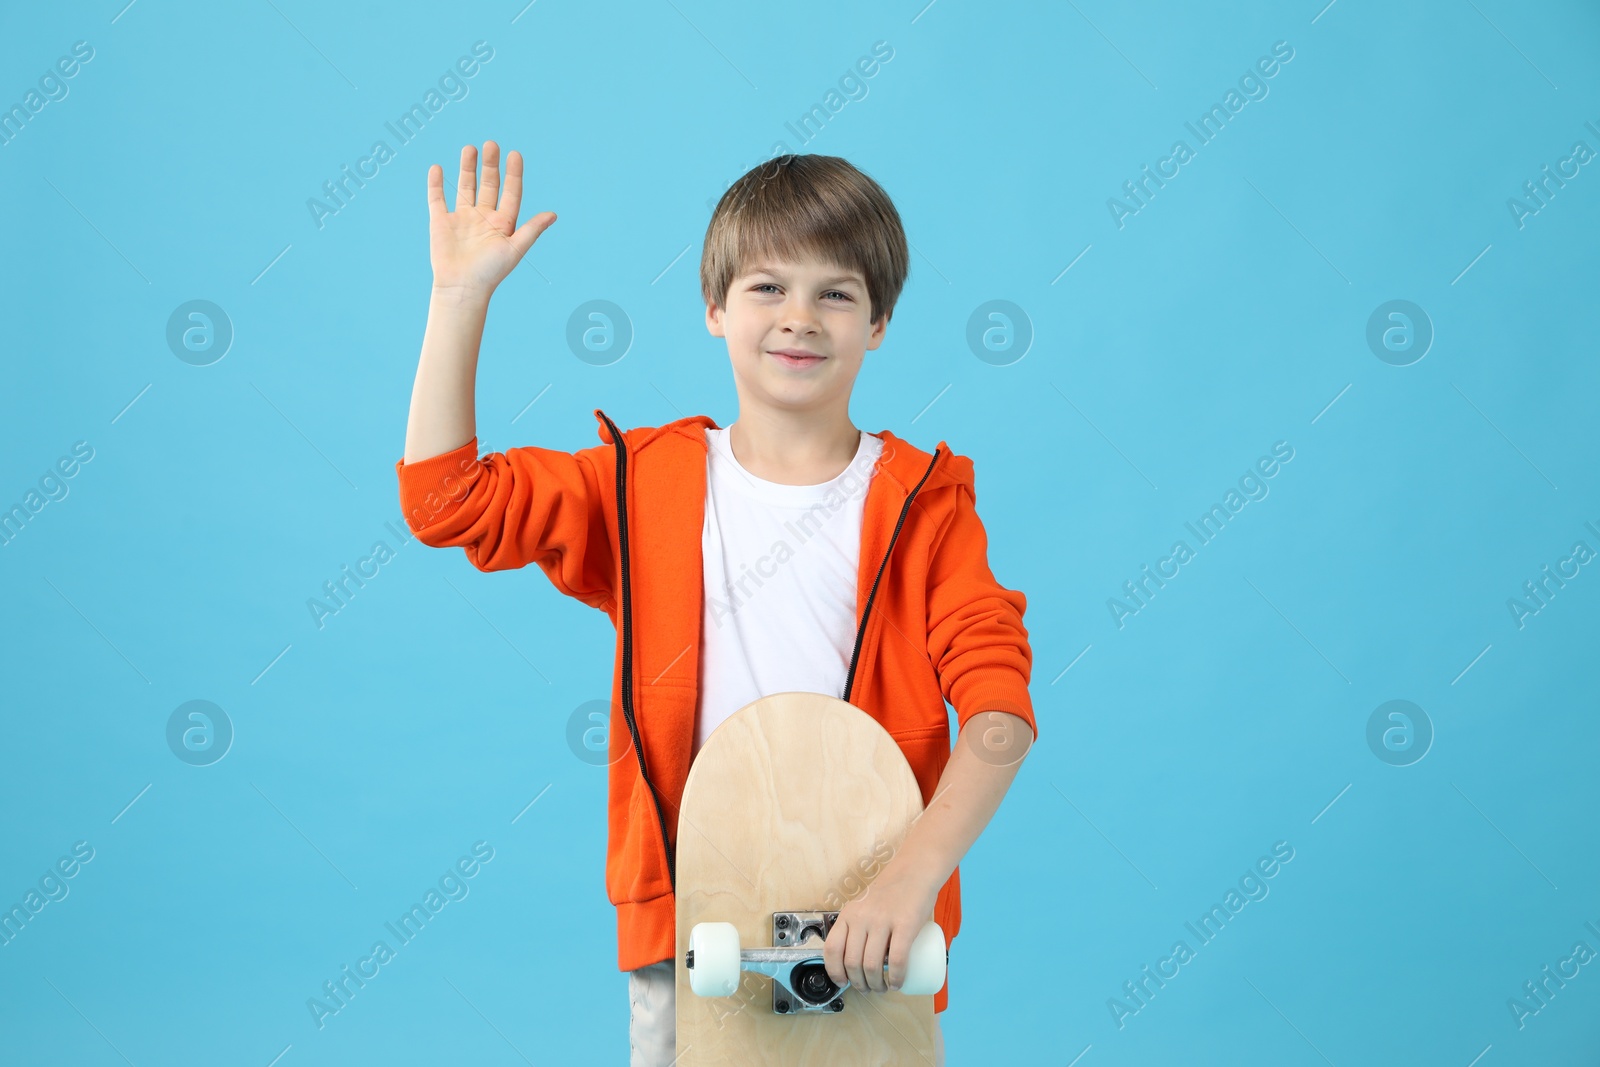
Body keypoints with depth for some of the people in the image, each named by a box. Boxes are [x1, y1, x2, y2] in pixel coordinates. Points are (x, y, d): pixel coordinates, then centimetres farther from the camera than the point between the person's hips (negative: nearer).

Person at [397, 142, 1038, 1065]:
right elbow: (445, 498, -1)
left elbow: (999, 707, -11)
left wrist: (912, 880, -25)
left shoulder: (923, 505, -2)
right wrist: (461, 294, -4)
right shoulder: (648, 484, 5)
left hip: (866, 935, -1)